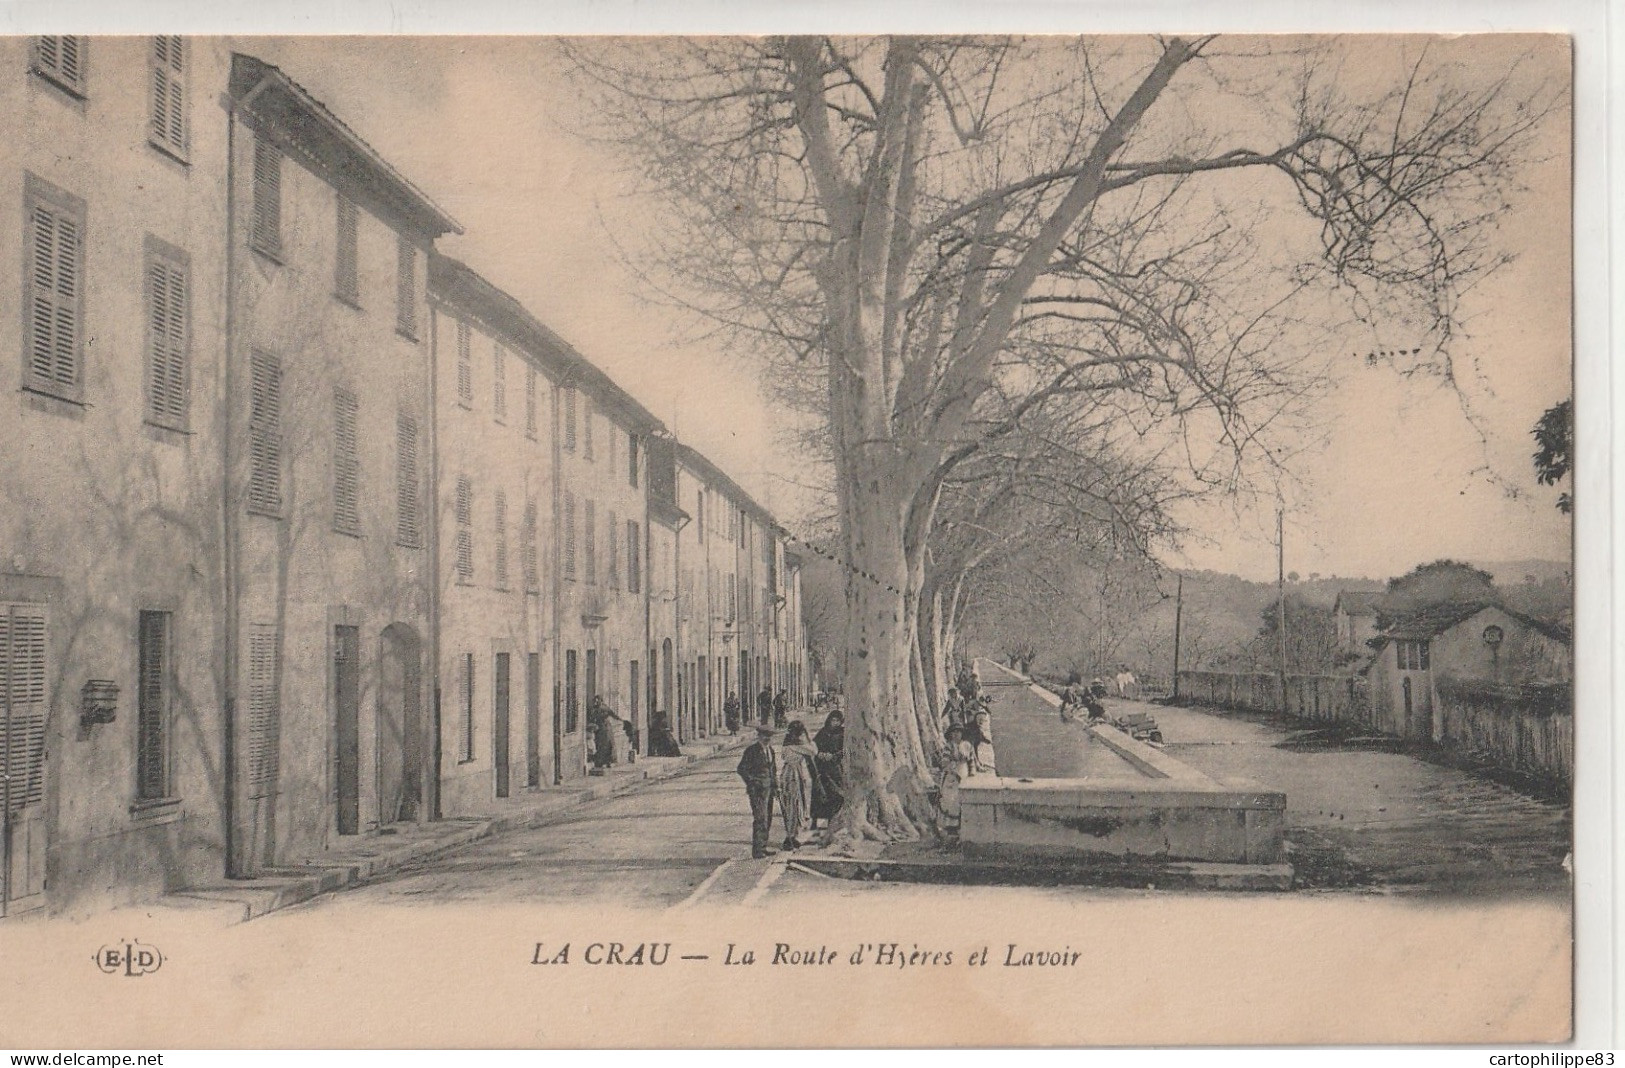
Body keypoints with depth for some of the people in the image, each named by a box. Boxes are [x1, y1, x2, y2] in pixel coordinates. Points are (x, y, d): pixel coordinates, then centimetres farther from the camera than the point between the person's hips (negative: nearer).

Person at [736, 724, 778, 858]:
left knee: (768, 818, 11)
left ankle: (762, 847, 20)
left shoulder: (770, 750, 13)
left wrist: (775, 781, 12)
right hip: (757, 789, -8)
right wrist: (752, 783, -14)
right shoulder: (751, 750, -10)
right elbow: (742, 769, -10)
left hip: (769, 788, 8)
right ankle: (757, 850, -10)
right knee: (760, 818, -12)